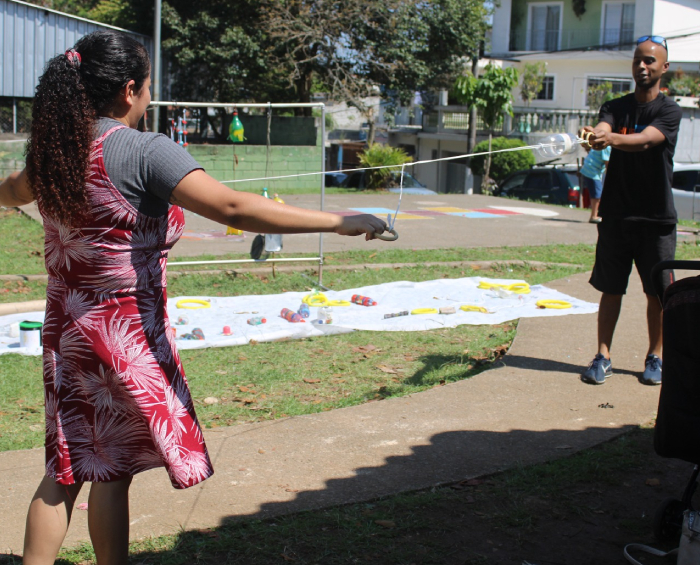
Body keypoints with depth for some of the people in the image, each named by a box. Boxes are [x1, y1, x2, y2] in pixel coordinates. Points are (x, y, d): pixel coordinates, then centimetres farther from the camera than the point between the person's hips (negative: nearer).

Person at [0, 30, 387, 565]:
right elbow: (233, 208, -29)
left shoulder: (55, 148, 3)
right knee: (111, 471, 8)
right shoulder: (144, 151, -18)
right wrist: (340, 222, -27)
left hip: (66, 331, 6)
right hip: (126, 335, -6)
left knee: (66, 470, 15)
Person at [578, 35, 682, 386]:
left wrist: (612, 138, -43)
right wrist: (594, 134, -40)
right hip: (617, 215, 2)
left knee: (657, 292, 4)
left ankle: (655, 357, 19)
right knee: (611, 289, 4)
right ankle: (603, 356, 11)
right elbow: (604, 127, -15)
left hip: (656, 217, -2)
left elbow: (645, 140, -23)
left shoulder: (669, 111, -4)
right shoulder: (616, 107, 7)